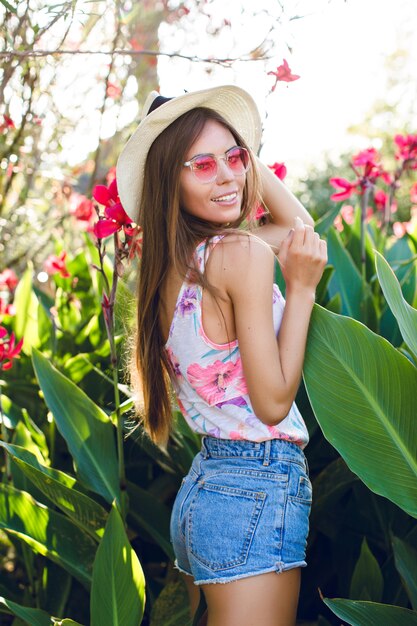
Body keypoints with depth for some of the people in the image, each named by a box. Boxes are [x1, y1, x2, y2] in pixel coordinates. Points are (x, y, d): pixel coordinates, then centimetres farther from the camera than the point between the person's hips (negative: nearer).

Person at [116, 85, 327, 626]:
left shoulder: (173, 263, 9)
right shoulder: (242, 251, -16)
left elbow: (298, 223, 25)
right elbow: (273, 403, -15)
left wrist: (243, 152, 17)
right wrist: (301, 287, -11)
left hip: (202, 482, 9)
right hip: (259, 486, -9)